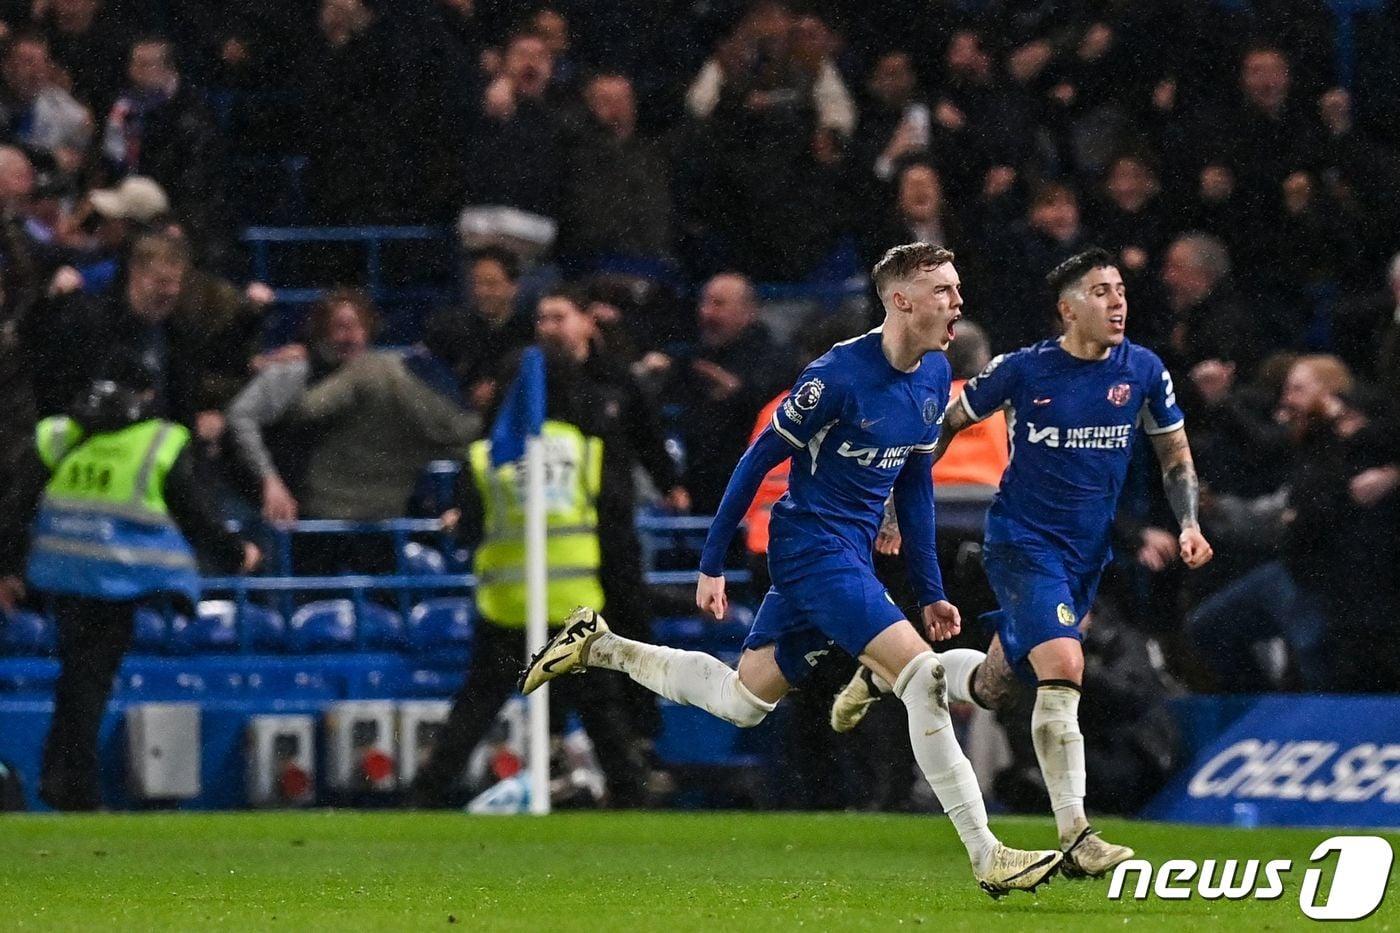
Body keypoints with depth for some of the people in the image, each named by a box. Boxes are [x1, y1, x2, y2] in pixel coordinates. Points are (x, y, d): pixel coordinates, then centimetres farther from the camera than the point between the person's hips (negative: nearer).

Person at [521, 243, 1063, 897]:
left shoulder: (935, 374, 5)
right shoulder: (839, 375, -19)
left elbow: (915, 486, 16)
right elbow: (758, 462, -11)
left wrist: (931, 592, 15)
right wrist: (712, 566, -8)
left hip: (850, 559, 9)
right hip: (811, 544, -9)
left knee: (742, 702, 17)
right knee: (924, 677, -19)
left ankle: (599, 647, 31)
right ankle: (986, 857, -18)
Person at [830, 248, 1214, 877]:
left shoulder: (1143, 371, -2)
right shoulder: (1022, 370, -11)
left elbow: (1175, 454, 11)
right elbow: (947, 425, 3)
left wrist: (1189, 524, -5)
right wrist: (898, 502, 2)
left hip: (1088, 555, 5)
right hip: (1022, 542, -5)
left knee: (990, 687, 12)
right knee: (1063, 668, -24)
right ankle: (1075, 839, -17)